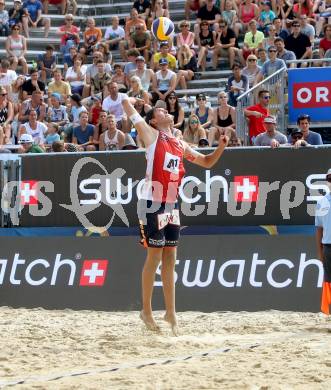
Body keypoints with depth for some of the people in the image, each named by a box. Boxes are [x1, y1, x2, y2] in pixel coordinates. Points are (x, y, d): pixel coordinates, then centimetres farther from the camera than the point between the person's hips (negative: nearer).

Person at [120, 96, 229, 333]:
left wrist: (222, 145, 8)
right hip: (153, 204, -6)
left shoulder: (180, 145, 16)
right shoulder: (151, 135, -1)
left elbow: (207, 162, 23)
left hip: (172, 206, 6)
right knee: (154, 257, -3)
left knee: (170, 259, 7)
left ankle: (171, 312, 12)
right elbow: (127, 104, -5)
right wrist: (129, 101, 17)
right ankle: (146, 311, 7)